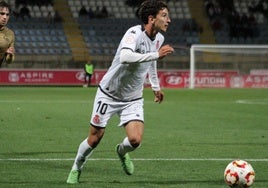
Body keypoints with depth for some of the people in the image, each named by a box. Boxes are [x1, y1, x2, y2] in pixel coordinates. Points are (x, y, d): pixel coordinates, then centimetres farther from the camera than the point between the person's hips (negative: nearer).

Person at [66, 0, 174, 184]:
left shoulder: (159, 38, -1)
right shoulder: (134, 33, -26)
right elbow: (125, 57, -47)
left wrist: (156, 86, 25)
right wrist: (156, 55, -45)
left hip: (133, 99, 5)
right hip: (109, 94, -5)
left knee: (135, 140, -14)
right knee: (95, 138, 5)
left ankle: (122, 151, 23)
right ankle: (76, 169, 32)